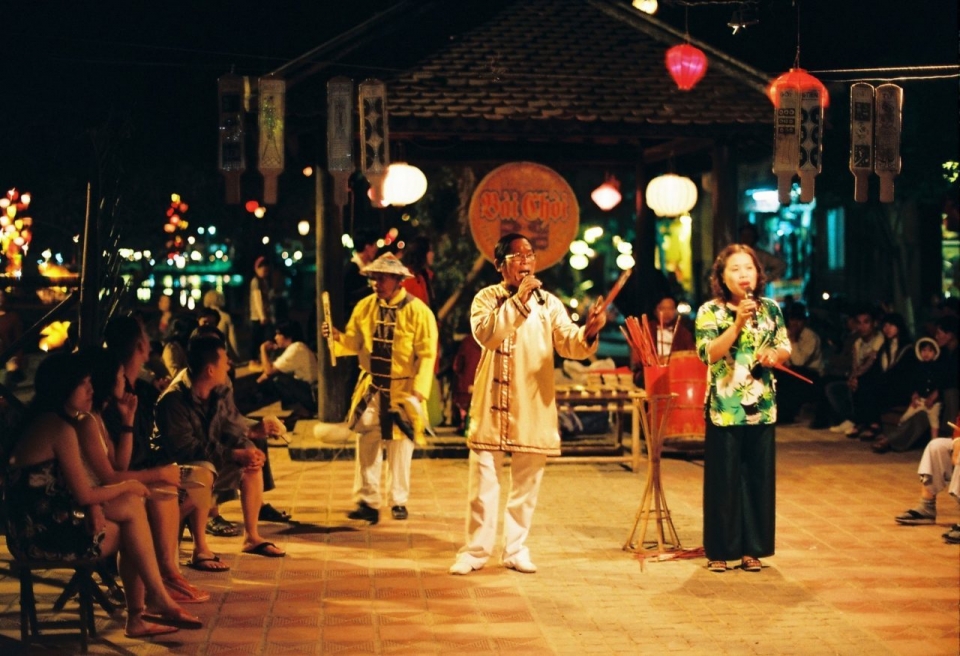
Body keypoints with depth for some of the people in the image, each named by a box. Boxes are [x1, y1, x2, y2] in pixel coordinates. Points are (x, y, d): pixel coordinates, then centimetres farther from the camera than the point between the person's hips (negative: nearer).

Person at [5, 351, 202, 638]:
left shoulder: (45, 421, 14)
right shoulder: (61, 428, -17)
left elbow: (79, 485, 14)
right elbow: (83, 495, -16)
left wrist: (95, 506, -6)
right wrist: (128, 486, 0)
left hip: (40, 525, 9)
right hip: (44, 534, -9)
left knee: (132, 505, 6)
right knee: (132, 510, 0)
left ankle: (137, 616, 3)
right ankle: (160, 602, 10)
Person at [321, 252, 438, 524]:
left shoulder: (418, 311, -11)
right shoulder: (365, 307, 2)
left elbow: (427, 355, -11)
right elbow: (355, 342, 7)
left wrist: (418, 392, -18)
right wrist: (337, 336, -15)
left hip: (402, 390, -3)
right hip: (370, 388, 3)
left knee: (400, 446, 7)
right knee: (366, 443, 1)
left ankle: (399, 501, 19)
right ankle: (367, 502, 6)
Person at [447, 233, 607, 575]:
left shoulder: (548, 303, 6)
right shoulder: (487, 298, 1)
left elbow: (569, 343, -7)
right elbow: (485, 333, -19)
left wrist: (589, 330, -29)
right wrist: (518, 300, -23)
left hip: (534, 407, 2)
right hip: (493, 404, -2)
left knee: (526, 483, 8)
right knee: (483, 480, 0)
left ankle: (516, 548, 19)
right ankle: (476, 549, 10)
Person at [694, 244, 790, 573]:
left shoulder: (770, 309, 6)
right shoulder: (710, 311, -5)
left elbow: (786, 349, 11)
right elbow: (709, 354, -17)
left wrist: (774, 355, -11)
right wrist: (738, 323, -24)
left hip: (762, 407, 4)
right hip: (724, 408, -3)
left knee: (759, 478, 7)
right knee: (723, 480, 1)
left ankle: (752, 549, 16)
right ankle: (719, 550, 11)